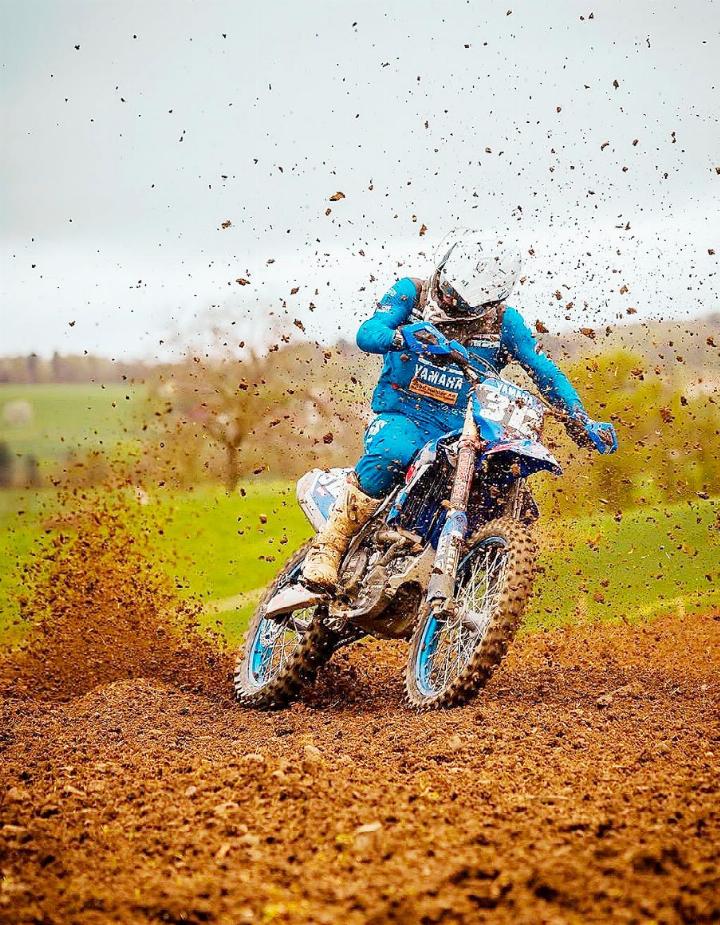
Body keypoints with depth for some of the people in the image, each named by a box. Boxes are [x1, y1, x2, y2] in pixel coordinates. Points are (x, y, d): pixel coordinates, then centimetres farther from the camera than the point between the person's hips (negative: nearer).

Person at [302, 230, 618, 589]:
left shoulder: (503, 320, 3)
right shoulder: (411, 293, -2)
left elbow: (544, 372, 5)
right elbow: (366, 333, -17)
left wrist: (582, 422, -6)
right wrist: (401, 336, -40)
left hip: (462, 428, 3)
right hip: (403, 414, -3)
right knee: (388, 457, -38)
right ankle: (327, 548, -28)